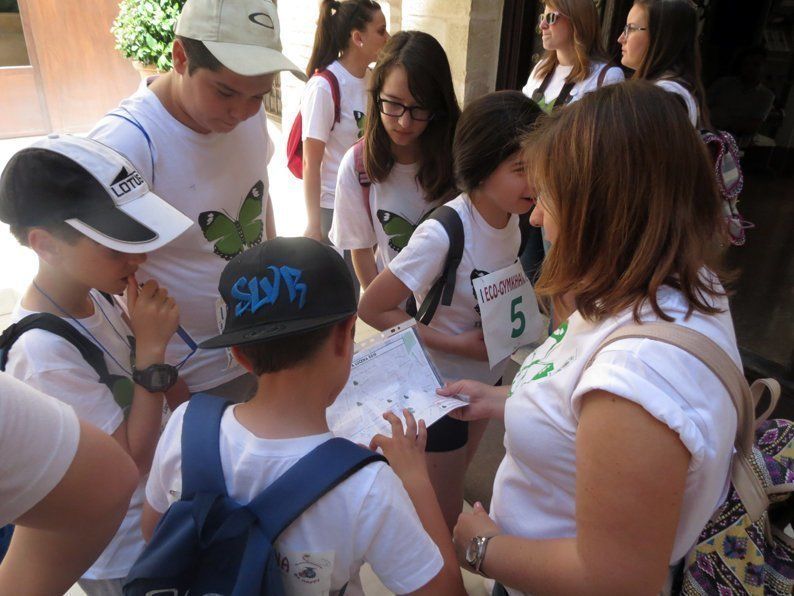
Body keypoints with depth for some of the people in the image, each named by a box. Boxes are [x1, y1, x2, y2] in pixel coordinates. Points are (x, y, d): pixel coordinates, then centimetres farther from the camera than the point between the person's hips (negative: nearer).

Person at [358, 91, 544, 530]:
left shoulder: (513, 217, -11)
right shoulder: (442, 234, -32)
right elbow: (373, 308, -24)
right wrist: (455, 343, -25)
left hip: (487, 378, 7)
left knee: (457, 475, 30)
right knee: (444, 514, 14)